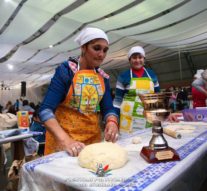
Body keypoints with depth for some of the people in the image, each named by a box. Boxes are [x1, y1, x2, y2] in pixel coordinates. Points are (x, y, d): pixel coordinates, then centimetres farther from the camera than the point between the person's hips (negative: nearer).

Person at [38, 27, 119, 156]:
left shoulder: (103, 77, 2)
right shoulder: (65, 70, -13)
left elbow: (108, 108, 1)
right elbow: (46, 110, -19)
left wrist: (112, 122, -22)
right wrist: (65, 140, -33)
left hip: (93, 137, 5)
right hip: (62, 137, -4)